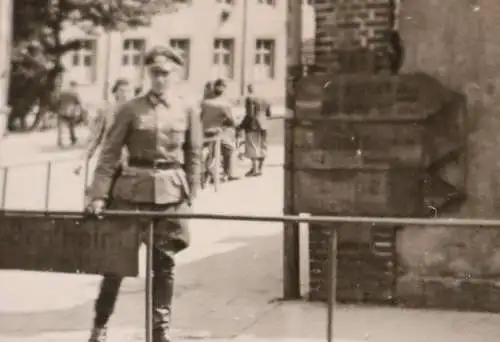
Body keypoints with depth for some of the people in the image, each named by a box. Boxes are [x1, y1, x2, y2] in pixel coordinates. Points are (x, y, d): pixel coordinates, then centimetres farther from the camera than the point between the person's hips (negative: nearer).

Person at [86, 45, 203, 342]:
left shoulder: (188, 109, 3)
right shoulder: (131, 109, 0)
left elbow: (194, 157, 6)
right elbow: (110, 154, 0)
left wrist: (190, 197, 1)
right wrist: (99, 195, -7)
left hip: (171, 193, 1)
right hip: (132, 190, 0)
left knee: (164, 262, 6)